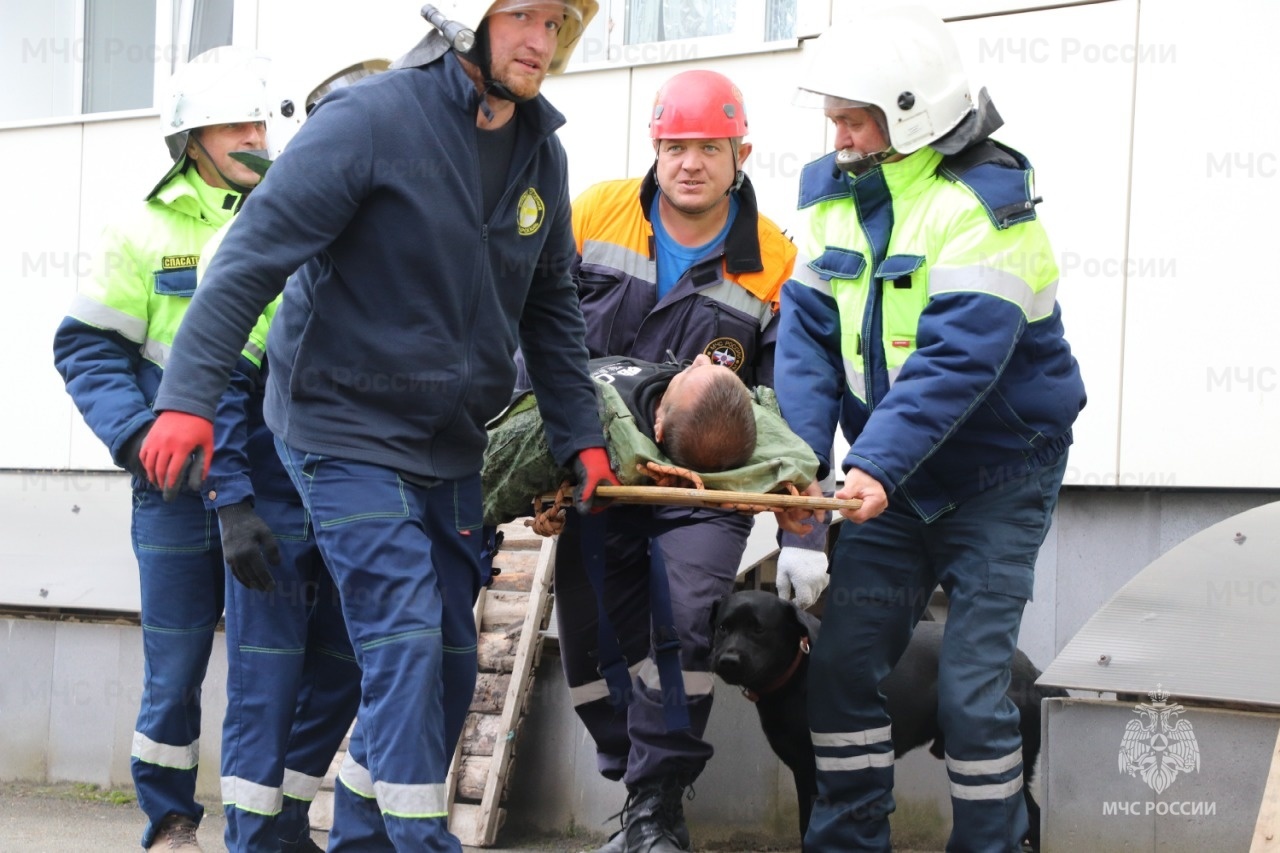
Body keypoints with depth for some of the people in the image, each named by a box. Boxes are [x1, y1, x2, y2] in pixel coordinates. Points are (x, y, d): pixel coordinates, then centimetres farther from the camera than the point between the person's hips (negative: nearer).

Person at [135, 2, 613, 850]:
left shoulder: (541, 152, 6)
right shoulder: (372, 119, -17)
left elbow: (550, 306, 17)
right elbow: (257, 252, -20)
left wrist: (582, 434, 10)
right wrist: (188, 397, -27)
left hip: (449, 445, 8)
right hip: (347, 432, -8)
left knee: (450, 659, 9)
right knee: (404, 638, -15)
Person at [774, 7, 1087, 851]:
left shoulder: (985, 202, -18)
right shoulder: (833, 195, 2)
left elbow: (957, 357, -28)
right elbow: (808, 330, -3)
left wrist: (877, 464, -36)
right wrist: (801, 454, -18)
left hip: (993, 478, -6)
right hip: (890, 479, 6)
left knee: (971, 685, -9)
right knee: (842, 659, 2)